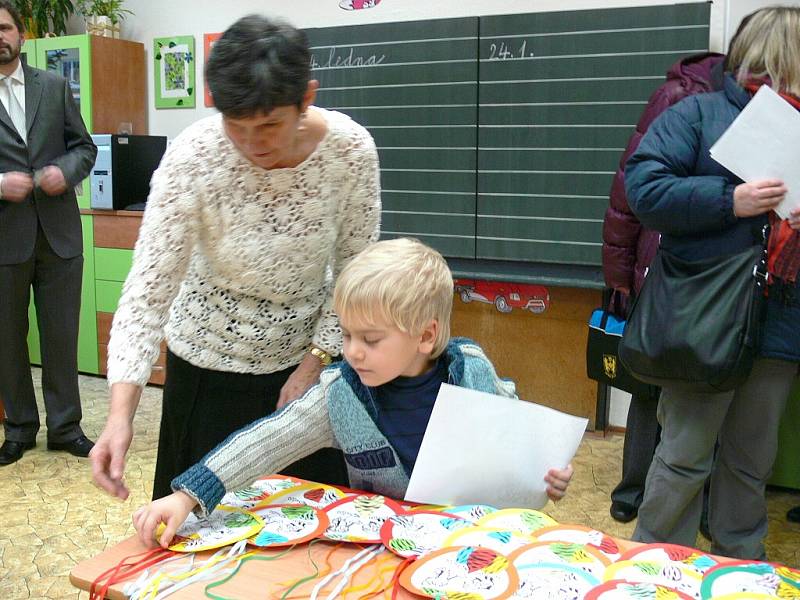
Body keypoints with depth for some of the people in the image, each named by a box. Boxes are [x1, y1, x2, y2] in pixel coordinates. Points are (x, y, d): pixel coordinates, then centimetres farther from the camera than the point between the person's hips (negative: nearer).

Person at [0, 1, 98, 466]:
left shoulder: (55, 86, 7)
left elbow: (85, 146, 9)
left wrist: (66, 170, -11)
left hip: (59, 231, 2)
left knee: (61, 335, 8)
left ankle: (65, 427, 22)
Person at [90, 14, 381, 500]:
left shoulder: (351, 150, -19)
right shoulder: (193, 157, -24)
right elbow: (149, 288, -25)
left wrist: (315, 362, -11)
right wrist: (121, 414, -34)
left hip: (308, 356, 2)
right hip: (211, 366, -1)